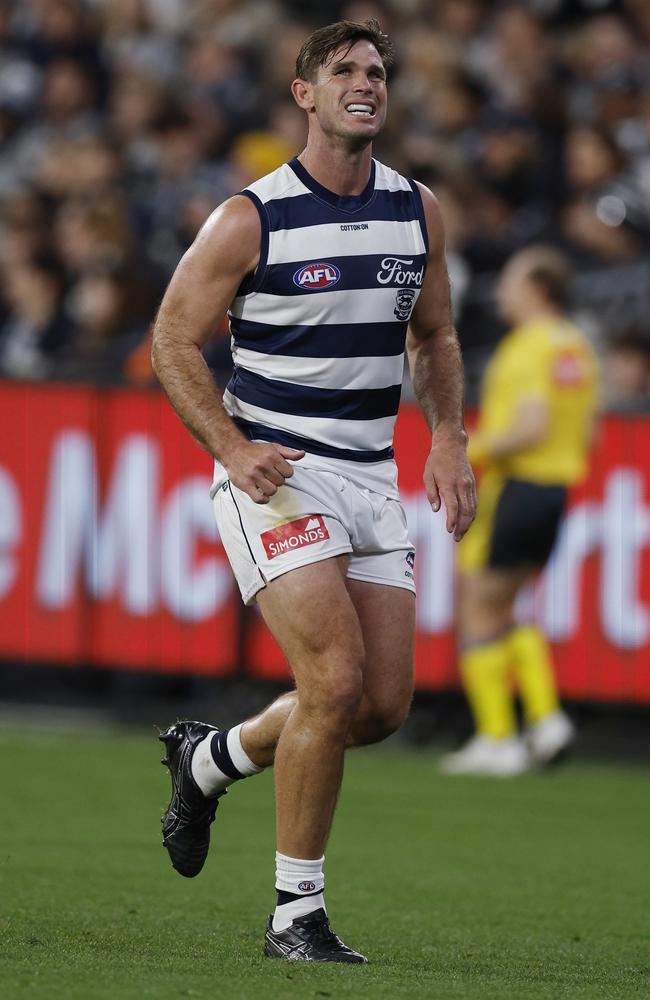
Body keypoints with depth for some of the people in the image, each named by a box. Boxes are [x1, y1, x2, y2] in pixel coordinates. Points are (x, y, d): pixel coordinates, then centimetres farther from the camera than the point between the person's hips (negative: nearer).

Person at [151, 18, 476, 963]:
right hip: (274, 471, -6)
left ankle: (212, 756, 29)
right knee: (335, 678, -19)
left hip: (371, 477, 6)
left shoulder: (418, 211, 7)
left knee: (384, 702, 1)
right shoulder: (250, 218, -9)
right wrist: (232, 449, -16)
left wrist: (449, 440, 4)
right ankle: (296, 912, -7)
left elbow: (435, 337, 20)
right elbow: (174, 339, -4)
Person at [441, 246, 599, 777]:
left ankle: (496, 739, -1)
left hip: (514, 489, -9)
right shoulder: (578, 349, 11)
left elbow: (533, 426, -24)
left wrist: (476, 450, -13)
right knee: (502, 613, 19)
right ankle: (546, 717, 7)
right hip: (556, 489, 9)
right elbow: (587, 433, 16)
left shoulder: (530, 345, -15)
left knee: (479, 614, 0)